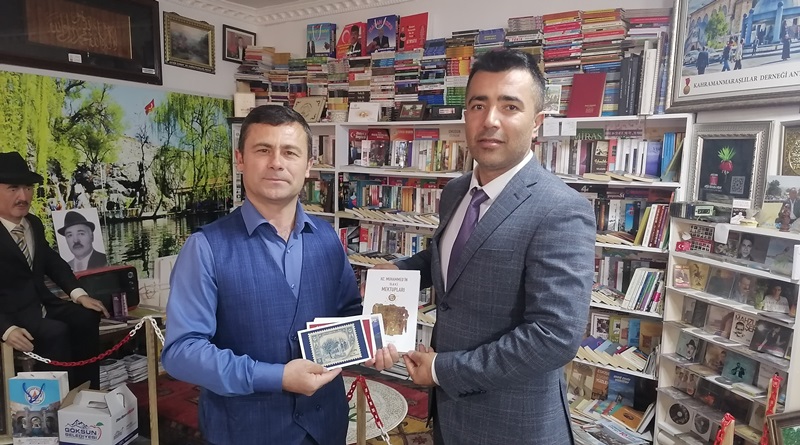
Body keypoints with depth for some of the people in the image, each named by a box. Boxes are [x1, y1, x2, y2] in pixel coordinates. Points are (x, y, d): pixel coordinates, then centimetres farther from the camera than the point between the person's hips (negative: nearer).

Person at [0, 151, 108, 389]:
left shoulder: (34, 224, 8)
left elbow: (52, 262, 17)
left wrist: (79, 294, 1)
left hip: (40, 302, 7)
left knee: (86, 317, -16)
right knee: (56, 331, -29)